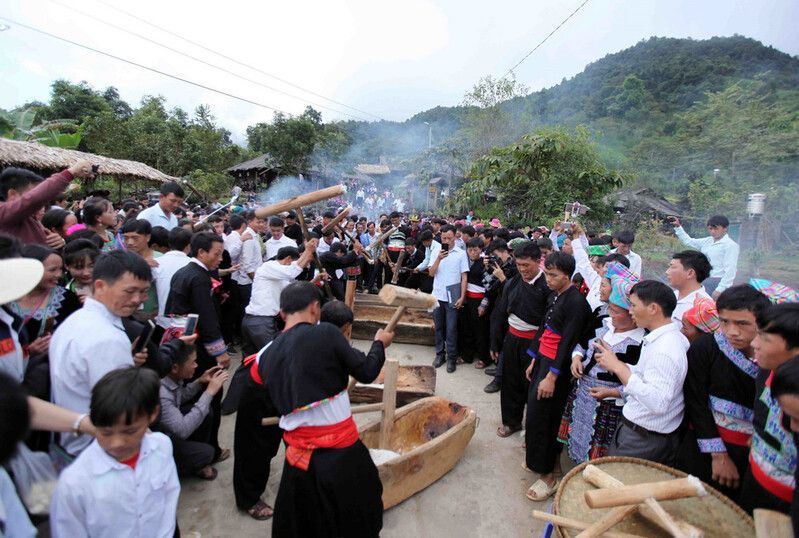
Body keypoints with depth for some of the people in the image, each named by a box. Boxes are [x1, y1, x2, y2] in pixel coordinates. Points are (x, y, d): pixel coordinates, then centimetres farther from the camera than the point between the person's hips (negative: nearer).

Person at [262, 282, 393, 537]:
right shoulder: (326, 333, -15)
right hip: (340, 451, -5)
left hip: (298, 452, 5)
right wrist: (380, 344, 12)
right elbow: (366, 372, -7)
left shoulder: (267, 355, 3)